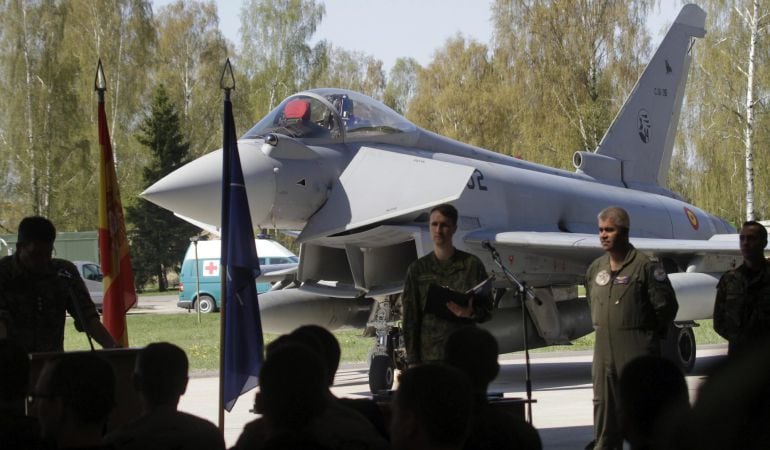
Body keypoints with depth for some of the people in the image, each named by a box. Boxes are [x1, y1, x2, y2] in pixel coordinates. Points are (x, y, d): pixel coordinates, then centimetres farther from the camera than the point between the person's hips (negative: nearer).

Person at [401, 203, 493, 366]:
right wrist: (413, 361, 0)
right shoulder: (417, 269, 9)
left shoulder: (472, 265, 7)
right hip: (429, 356, 0)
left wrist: (470, 313, -14)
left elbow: (487, 309, 10)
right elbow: (410, 318, 7)